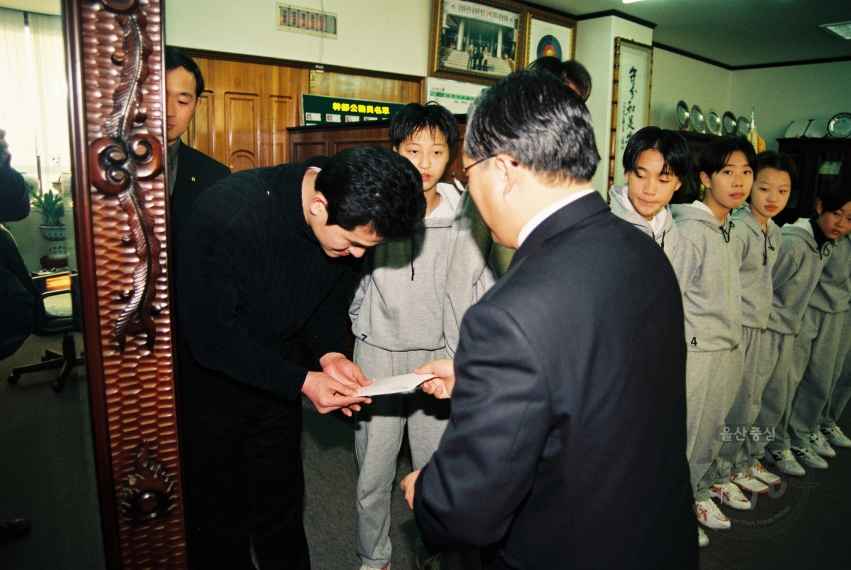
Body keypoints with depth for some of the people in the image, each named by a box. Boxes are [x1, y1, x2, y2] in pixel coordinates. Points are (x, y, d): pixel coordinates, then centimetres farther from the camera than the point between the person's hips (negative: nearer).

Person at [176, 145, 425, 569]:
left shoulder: (349, 218, -15)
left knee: (282, 516, 20)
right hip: (210, 389, -4)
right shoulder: (227, 214, -32)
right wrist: (302, 382, -28)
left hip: (276, 387, 5)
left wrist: (330, 353, -15)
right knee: (221, 523, 12)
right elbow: (211, 336, -26)